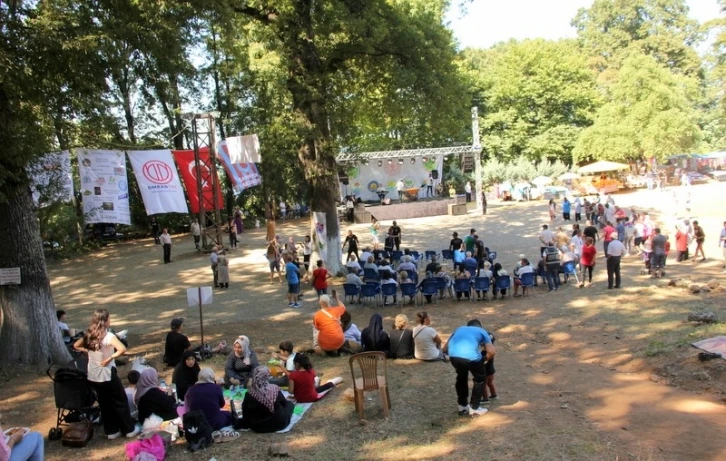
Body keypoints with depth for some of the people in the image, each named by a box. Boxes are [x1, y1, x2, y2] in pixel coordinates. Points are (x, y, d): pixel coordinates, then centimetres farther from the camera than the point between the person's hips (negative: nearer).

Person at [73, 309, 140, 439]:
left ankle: (111, 431, 25)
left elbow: (76, 346, 17)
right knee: (120, 402, 9)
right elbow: (122, 349, -35)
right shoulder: (108, 336, -20)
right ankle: (129, 429, 17)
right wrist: (110, 358, -23)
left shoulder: (89, 335, 1)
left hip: (93, 376, 6)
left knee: (104, 404, 17)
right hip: (107, 375, -6)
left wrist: (87, 351, 7)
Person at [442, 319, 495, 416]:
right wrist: (484, 360, 32)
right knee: (480, 379, 24)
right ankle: (474, 408, 27)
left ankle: (462, 406, 39)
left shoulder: (459, 329, 38)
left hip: (453, 355, 4)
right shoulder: (482, 331, 29)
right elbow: (491, 352, 14)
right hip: (470, 356, -4)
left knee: (461, 377, 33)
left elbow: (445, 349, 32)